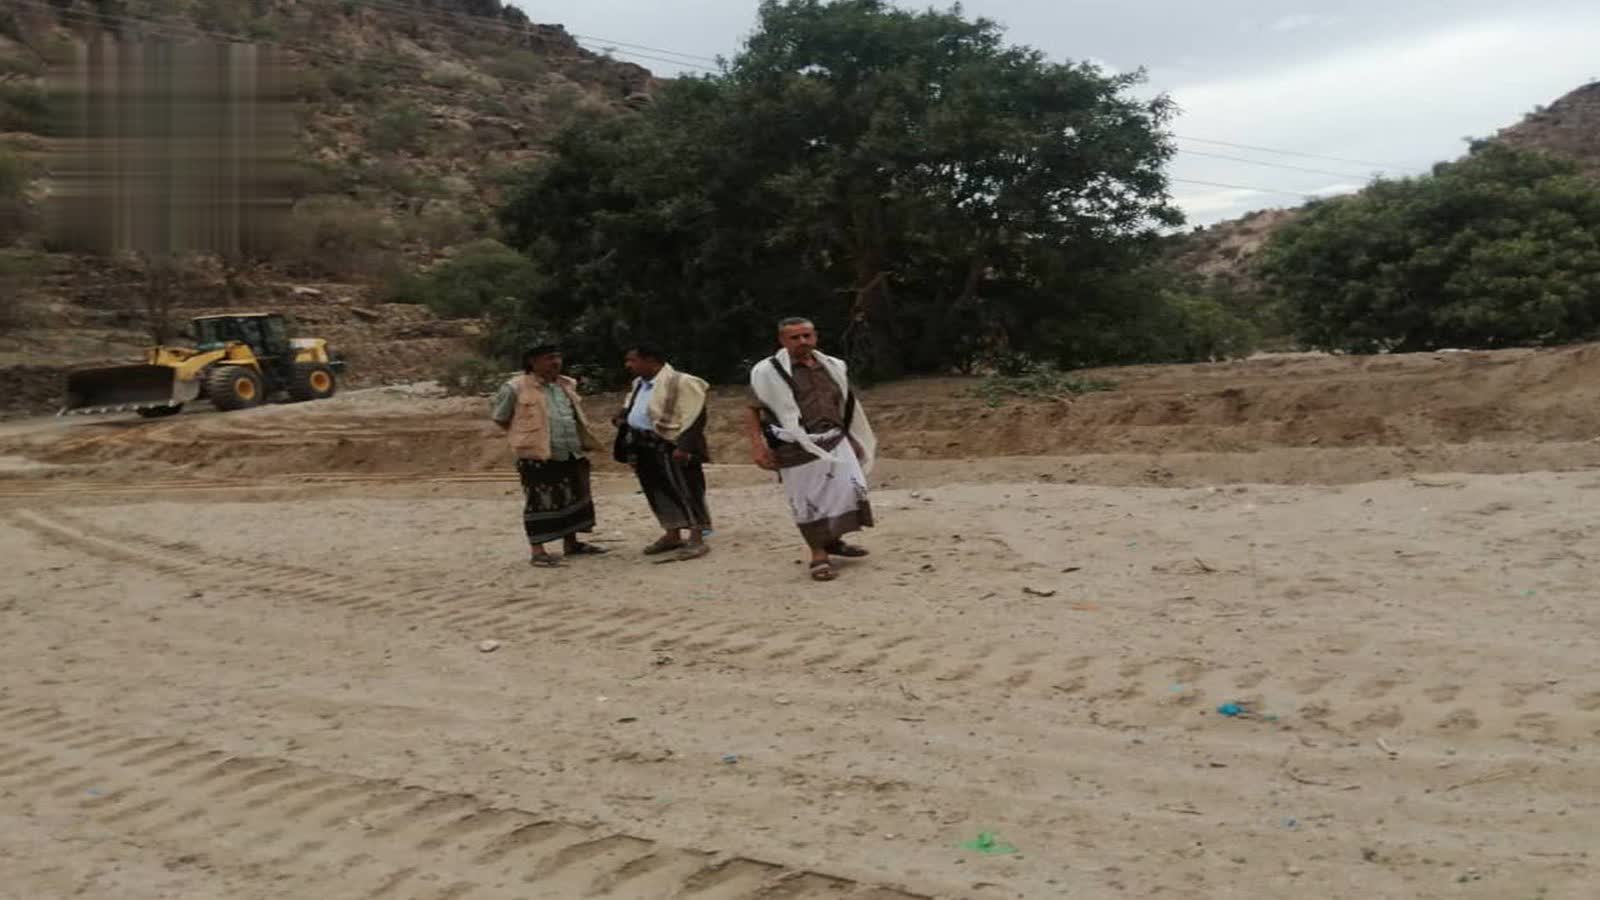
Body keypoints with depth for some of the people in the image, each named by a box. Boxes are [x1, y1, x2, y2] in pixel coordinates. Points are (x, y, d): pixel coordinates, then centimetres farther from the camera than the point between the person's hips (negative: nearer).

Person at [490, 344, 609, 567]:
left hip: (571, 455, 7)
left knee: (573, 499, 14)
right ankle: (536, 550, 4)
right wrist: (526, 437, 2)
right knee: (539, 503, -2)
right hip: (537, 457, -7)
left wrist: (582, 442, 15)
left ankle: (571, 543, 27)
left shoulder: (566, 385, 11)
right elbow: (499, 417, 0)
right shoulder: (516, 388, -10)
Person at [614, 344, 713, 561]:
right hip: (645, 449, 9)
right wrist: (623, 416, 11)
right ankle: (672, 536, 25)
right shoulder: (639, 384, 14)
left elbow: (694, 417, -19)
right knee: (658, 493, 13)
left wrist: (684, 446, -26)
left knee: (685, 492, -4)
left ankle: (697, 540, 0)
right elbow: (632, 405, 32)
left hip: (671, 449, -9)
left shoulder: (681, 382, -15)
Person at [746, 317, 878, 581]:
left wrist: (854, 440, 22)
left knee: (850, 489, -2)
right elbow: (752, 411, -3)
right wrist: (757, 445, -13)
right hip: (797, 449, -4)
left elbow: (847, 407, 20)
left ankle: (833, 540, 21)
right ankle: (819, 555, 19)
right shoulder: (768, 371, -6)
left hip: (835, 442, 4)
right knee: (808, 502, 2)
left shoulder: (833, 367, 10)